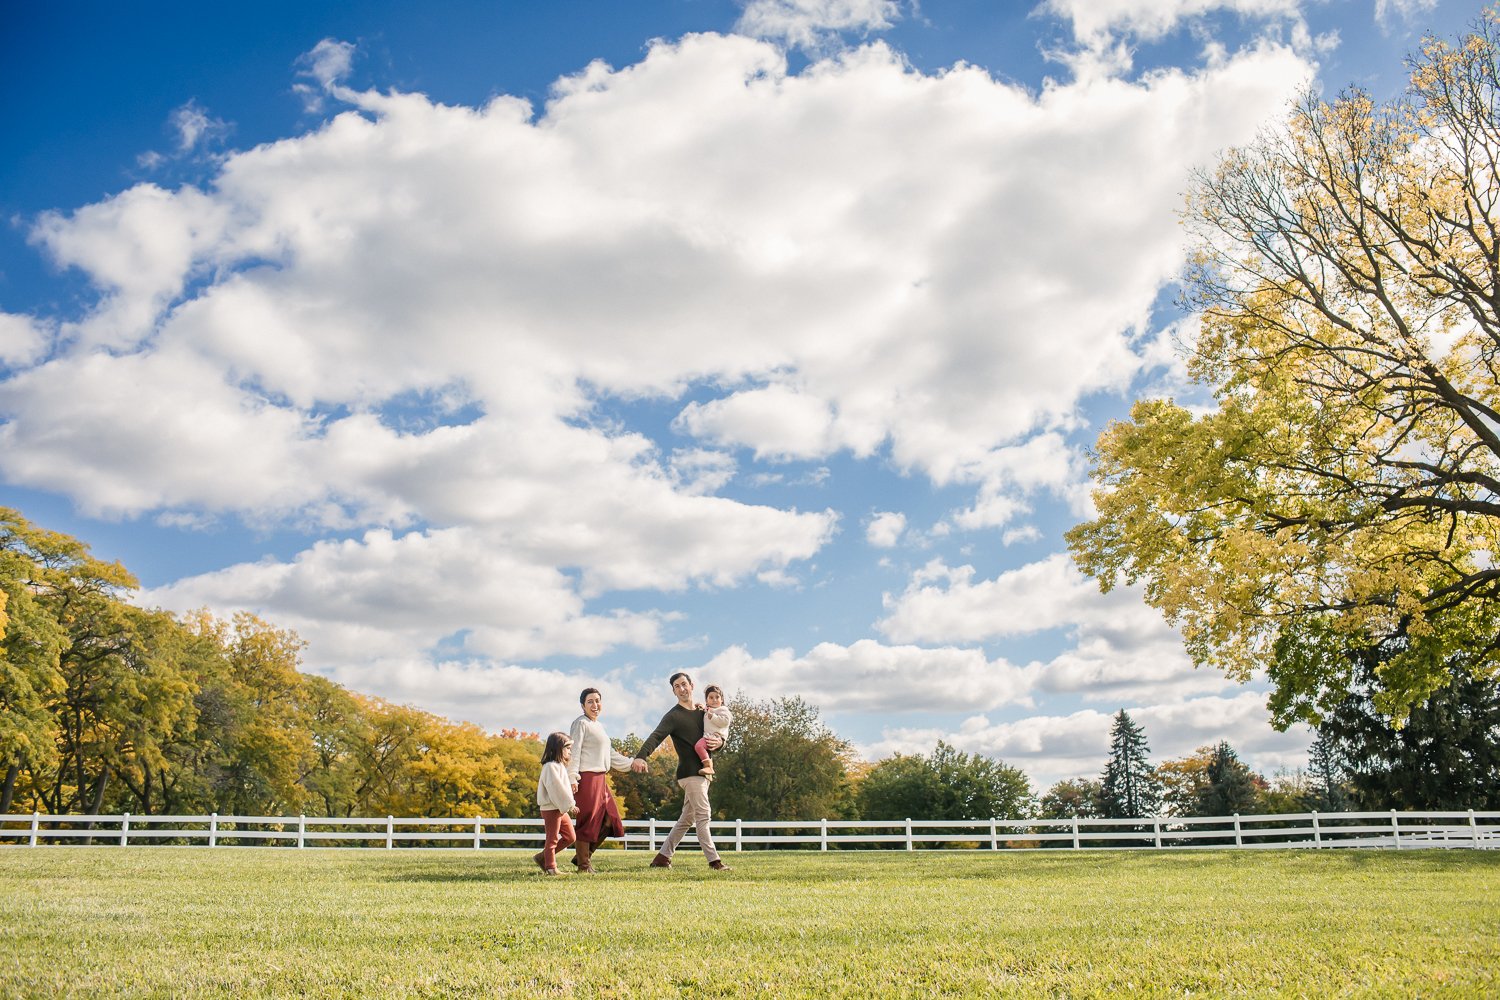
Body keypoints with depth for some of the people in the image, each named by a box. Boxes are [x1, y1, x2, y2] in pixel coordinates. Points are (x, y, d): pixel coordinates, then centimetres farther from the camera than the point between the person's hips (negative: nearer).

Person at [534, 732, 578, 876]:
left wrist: (570, 805, 8)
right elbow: (556, 788, -22)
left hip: (562, 809, 10)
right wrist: (569, 805, -19)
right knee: (552, 839, -1)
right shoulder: (551, 766, -15)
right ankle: (550, 868, 9)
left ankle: (542, 857, 19)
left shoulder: (560, 766, 18)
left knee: (569, 837, 11)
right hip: (551, 809, -10)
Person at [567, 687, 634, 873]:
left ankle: (584, 855, 19)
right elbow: (574, 751, -13)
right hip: (587, 777, -9)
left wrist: (631, 763, 27)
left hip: (601, 778, 9)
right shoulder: (581, 723, -5)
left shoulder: (599, 726, 20)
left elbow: (610, 754, 26)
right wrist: (573, 777, -21)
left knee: (610, 819, 9)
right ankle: (583, 864, 4)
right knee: (588, 821, -5)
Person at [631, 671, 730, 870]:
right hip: (690, 772, -8)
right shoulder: (674, 716, -7)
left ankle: (662, 857, 18)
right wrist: (641, 756, -41)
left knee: (687, 819, 11)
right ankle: (714, 860, -8)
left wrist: (719, 742, -6)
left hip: (702, 772, 8)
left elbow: (718, 734, 21)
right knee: (703, 816, -10)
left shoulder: (702, 713, 16)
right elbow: (656, 736, -22)